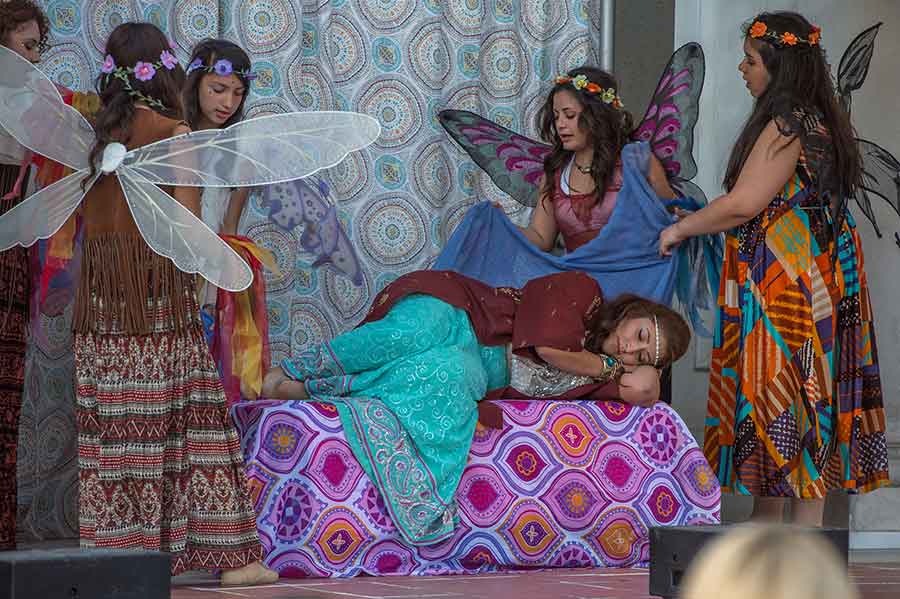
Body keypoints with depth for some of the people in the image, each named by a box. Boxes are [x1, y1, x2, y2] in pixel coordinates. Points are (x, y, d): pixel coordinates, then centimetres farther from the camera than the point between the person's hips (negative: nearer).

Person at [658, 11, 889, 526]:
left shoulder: (788, 125, -16)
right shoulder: (819, 121, 15)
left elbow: (744, 204, -20)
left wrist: (681, 229, -6)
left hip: (788, 280, -10)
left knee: (790, 386, -6)